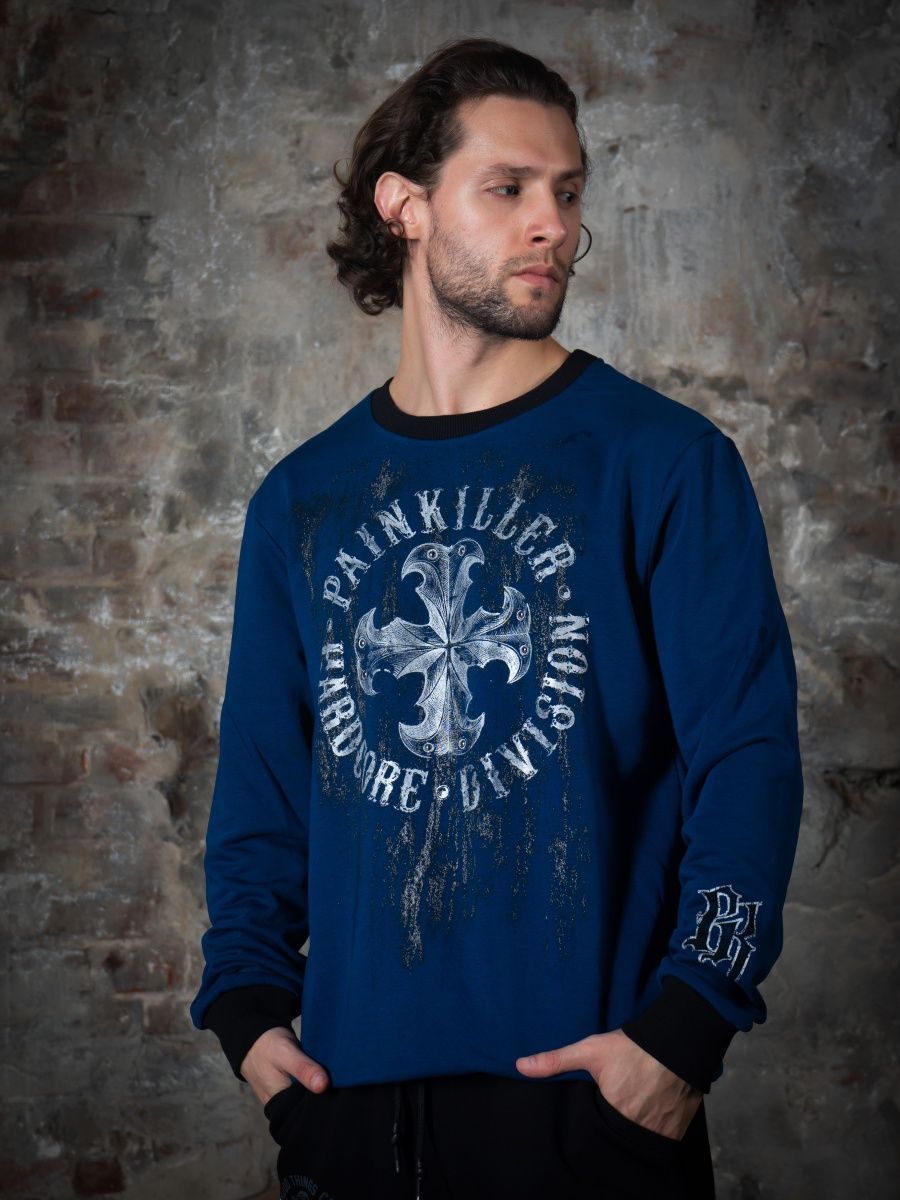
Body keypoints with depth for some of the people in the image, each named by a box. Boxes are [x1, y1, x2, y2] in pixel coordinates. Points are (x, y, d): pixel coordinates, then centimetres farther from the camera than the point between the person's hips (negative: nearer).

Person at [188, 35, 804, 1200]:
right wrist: (249, 1001, 0)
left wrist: (685, 1024, -15)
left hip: (593, 1096, -3)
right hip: (353, 1091, 3)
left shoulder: (665, 461, -3)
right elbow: (261, 776, 11)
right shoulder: (301, 500, 7)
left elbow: (748, 754, -8)